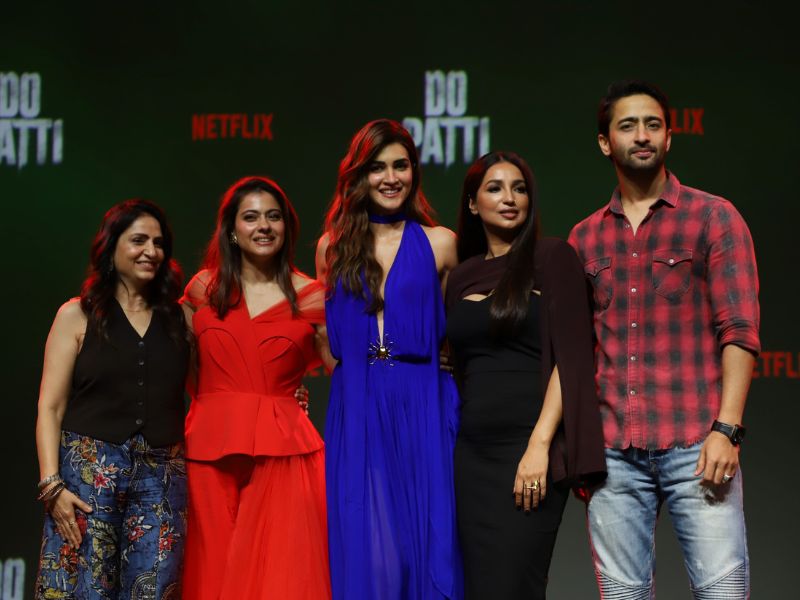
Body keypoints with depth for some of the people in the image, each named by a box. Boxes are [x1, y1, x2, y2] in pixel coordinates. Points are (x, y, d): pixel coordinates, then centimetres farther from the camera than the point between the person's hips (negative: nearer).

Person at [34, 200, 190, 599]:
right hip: (88, 473, -2)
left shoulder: (180, 319, 12)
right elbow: (50, 407, 1)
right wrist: (51, 485, -9)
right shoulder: (77, 316, 5)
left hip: (161, 478, 2)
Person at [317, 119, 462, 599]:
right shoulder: (333, 246, 11)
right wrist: (361, 375, 10)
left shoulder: (439, 243, 6)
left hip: (424, 409, -1)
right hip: (357, 414, 1)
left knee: (429, 546, -1)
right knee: (368, 553, -1)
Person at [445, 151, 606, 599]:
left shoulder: (552, 256, 0)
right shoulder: (463, 276, 14)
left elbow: (571, 357, -8)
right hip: (473, 451, 5)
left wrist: (540, 444, -17)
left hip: (531, 445, -5)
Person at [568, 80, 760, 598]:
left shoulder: (714, 218, 4)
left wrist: (726, 429, -12)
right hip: (613, 453, 3)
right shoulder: (585, 238, 14)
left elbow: (739, 331, -3)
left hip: (696, 445, -3)